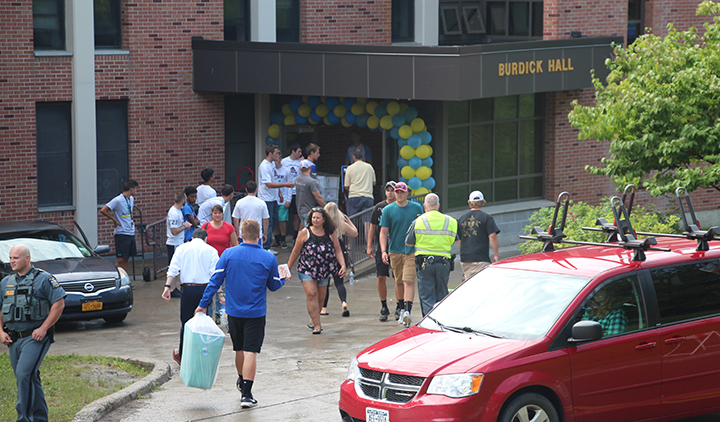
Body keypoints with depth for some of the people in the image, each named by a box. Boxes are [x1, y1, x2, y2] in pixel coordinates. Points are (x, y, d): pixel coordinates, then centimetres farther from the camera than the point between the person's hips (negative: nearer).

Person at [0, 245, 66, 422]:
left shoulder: (43, 279, -5)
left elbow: (59, 303, -9)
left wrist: (43, 329, -15)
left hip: (35, 337, -6)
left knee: (24, 375, -19)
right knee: (29, 379, 12)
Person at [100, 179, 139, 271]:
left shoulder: (131, 199, 11)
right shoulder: (118, 200, -15)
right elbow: (103, 210, -19)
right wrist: (115, 220, -12)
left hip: (131, 233, 8)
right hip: (122, 233, -8)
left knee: (126, 258, 11)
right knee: (120, 259, -8)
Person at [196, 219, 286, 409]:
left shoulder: (228, 254, -6)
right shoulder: (268, 258, -8)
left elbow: (215, 281, -6)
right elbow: (274, 286, 4)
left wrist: (203, 304, 1)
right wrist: (284, 279, 26)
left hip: (234, 312, 2)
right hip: (256, 313, -2)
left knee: (239, 349, 20)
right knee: (250, 351, -3)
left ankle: (242, 381, 42)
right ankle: (247, 394, -9)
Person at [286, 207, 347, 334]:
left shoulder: (330, 234, 3)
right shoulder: (305, 233, -3)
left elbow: (338, 251, 6)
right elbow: (296, 252, 5)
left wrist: (343, 265, -10)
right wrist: (288, 268, 8)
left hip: (324, 271, 3)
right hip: (306, 270, -3)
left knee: (320, 298, 9)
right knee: (311, 295, -16)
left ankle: (313, 320, 32)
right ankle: (317, 325, -16)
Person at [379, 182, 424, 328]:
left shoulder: (417, 208, 3)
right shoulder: (388, 210, 3)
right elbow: (383, 232, 3)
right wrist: (383, 251, -7)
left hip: (412, 251, -2)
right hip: (395, 250, 2)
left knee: (409, 281, -15)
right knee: (399, 282, 10)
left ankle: (407, 311, -23)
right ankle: (401, 307, 26)